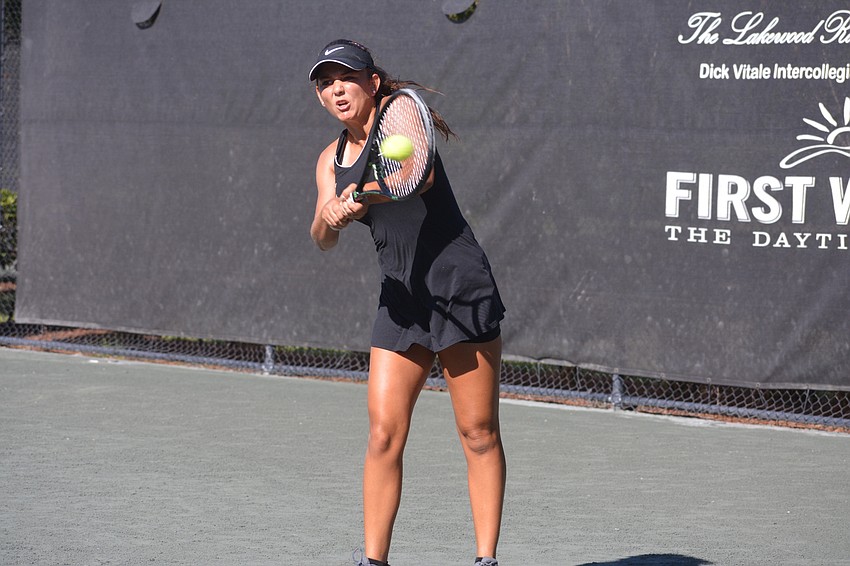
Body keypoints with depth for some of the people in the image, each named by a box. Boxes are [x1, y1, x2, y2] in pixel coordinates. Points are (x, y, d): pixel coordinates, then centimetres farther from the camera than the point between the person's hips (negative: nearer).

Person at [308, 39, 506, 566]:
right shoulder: (332, 159, 13)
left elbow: (422, 173, -23)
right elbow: (323, 239, 2)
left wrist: (362, 197, -38)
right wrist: (329, 219, -22)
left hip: (461, 286, -5)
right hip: (401, 299, 5)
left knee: (479, 431, -2)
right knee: (384, 432, -4)